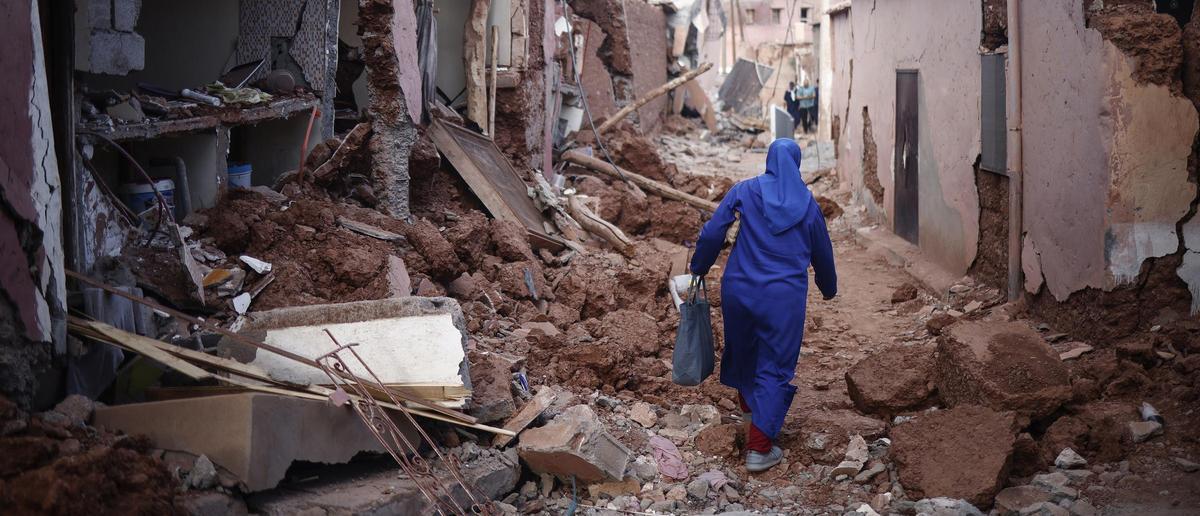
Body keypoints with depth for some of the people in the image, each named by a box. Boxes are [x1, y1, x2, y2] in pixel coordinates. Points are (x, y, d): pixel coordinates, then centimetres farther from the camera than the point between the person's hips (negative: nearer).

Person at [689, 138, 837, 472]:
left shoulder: (745, 191, 0)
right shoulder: (807, 203, 5)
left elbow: (712, 233, -5)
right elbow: (822, 252, 16)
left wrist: (699, 268, 11)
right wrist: (829, 287, 33)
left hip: (739, 290, 1)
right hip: (785, 297, -1)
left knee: (742, 346, 27)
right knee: (775, 368, 3)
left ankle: (747, 400, 53)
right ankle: (759, 448, -3)